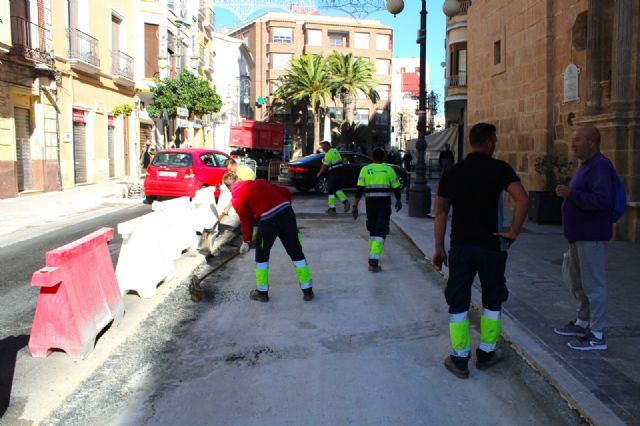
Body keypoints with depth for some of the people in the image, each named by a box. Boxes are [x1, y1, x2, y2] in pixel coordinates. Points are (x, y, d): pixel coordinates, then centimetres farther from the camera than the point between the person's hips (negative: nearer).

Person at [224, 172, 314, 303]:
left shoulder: (236, 197, 8)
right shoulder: (259, 182, 22)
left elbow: (246, 220, 4)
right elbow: (286, 192, 18)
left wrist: (246, 241, 14)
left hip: (268, 220, -5)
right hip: (287, 211, 5)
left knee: (262, 255, 18)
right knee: (296, 252, 14)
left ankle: (262, 292, 28)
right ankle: (307, 291, 19)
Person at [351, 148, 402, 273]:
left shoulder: (365, 169, 3)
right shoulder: (389, 170, 1)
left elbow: (359, 190, -4)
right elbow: (396, 188, 5)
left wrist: (355, 206, -1)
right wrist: (398, 201, 22)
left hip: (370, 203, 2)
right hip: (384, 204, -2)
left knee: (372, 229, 20)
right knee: (381, 231, -4)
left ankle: (373, 255, 29)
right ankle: (374, 261, -16)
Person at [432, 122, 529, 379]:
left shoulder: (452, 173, 3)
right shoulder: (499, 168, -7)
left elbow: (440, 212, 3)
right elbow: (522, 199, -20)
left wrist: (439, 248, 8)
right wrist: (513, 233, -10)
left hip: (461, 246, 2)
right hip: (491, 247, -2)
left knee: (458, 303, 9)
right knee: (492, 302, 17)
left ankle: (460, 359, 15)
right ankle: (486, 354, 27)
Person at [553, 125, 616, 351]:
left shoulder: (600, 166, -16)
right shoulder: (587, 165, 15)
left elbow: (602, 200, -28)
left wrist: (571, 194, -24)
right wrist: (569, 193, 9)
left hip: (592, 237, -10)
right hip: (579, 236, 10)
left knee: (593, 284, -3)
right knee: (576, 280, 19)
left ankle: (597, 335, 7)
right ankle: (583, 323, 33)